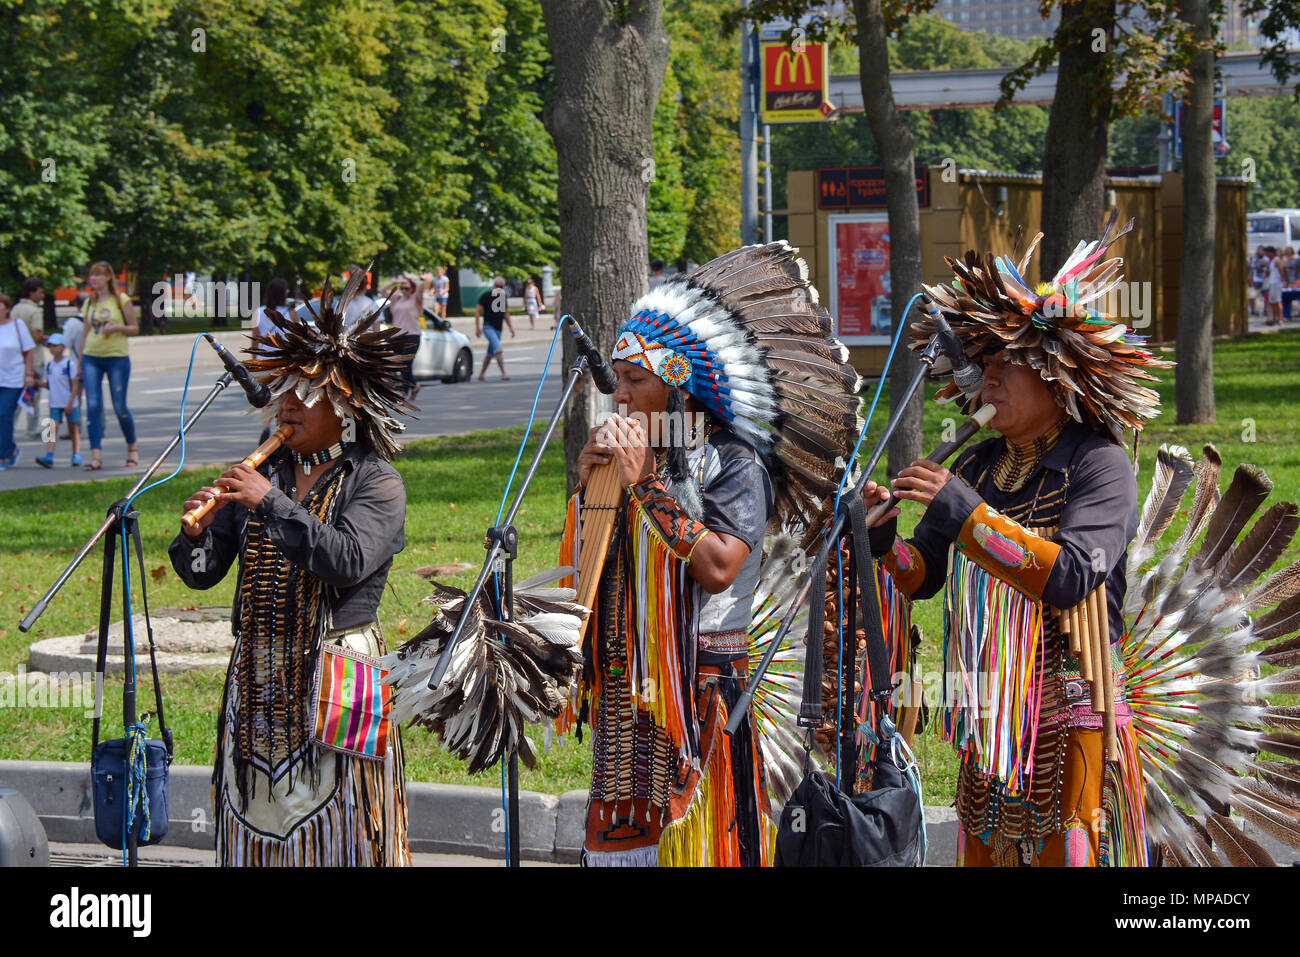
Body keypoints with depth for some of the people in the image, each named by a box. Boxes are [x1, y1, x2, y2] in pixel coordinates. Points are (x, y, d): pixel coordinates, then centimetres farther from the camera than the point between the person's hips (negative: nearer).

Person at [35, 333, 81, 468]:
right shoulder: (48, 365, 7)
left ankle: (76, 455, 15)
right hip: (55, 404, 3)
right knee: (52, 428, -9)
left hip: (70, 403, -3)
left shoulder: (69, 364, -8)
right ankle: (49, 456, -19)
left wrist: (70, 403, -16)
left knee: (73, 429, 6)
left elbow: (75, 385, -10)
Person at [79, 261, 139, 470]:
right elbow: (85, 333, 15)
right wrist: (80, 361, 13)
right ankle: (96, 456, -9)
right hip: (91, 358, 4)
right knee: (93, 406, -8)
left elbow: (135, 328, 1)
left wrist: (116, 327, -18)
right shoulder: (90, 302, 10)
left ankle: (132, 448, 23)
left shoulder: (121, 300, -2)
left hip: (117, 358, -3)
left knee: (120, 407, 0)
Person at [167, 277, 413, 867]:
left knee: (337, 835, -2)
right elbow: (201, 574, 9)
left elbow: (347, 561, -21)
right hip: (258, 679, 5)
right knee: (259, 827, 6)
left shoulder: (376, 483, -3)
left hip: (333, 682, -5)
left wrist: (273, 504, -23)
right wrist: (195, 533, -13)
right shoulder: (260, 475, 10)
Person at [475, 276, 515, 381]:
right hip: (488, 327, -7)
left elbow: (506, 314, 21)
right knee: (498, 349, -22)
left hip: (498, 329, 7)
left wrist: (511, 327, 14)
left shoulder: (503, 297, 11)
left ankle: (481, 374, 25)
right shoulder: (486, 296, -6)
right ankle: (503, 373, -26)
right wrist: (477, 327, -13)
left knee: (490, 354, 12)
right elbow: (478, 311, -6)